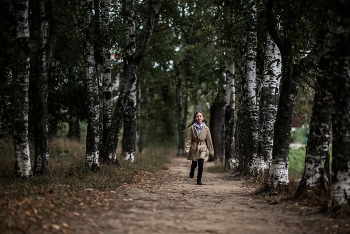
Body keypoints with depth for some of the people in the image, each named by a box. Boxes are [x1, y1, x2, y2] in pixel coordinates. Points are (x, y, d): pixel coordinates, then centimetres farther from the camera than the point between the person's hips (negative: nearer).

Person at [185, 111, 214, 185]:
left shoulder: (206, 129, 0)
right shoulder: (192, 128, -4)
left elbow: (209, 140, 6)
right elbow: (188, 139, -5)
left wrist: (211, 151, 8)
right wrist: (187, 149, -13)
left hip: (202, 148, 0)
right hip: (194, 148, 0)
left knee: (201, 164, -14)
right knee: (194, 164, 5)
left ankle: (199, 180, -1)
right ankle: (192, 171, 42)